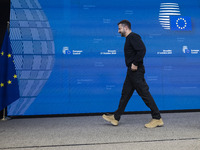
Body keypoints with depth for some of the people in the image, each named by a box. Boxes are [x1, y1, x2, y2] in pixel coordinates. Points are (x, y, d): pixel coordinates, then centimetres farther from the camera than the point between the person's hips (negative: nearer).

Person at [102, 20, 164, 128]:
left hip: (136, 71, -10)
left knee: (145, 94, -6)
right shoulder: (129, 39, 20)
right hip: (131, 72, 11)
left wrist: (135, 64, -20)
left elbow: (142, 50, -24)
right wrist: (131, 66, 13)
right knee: (125, 94, 12)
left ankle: (157, 119, 4)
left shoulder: (133, 37, -11)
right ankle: (115, 118, 21)